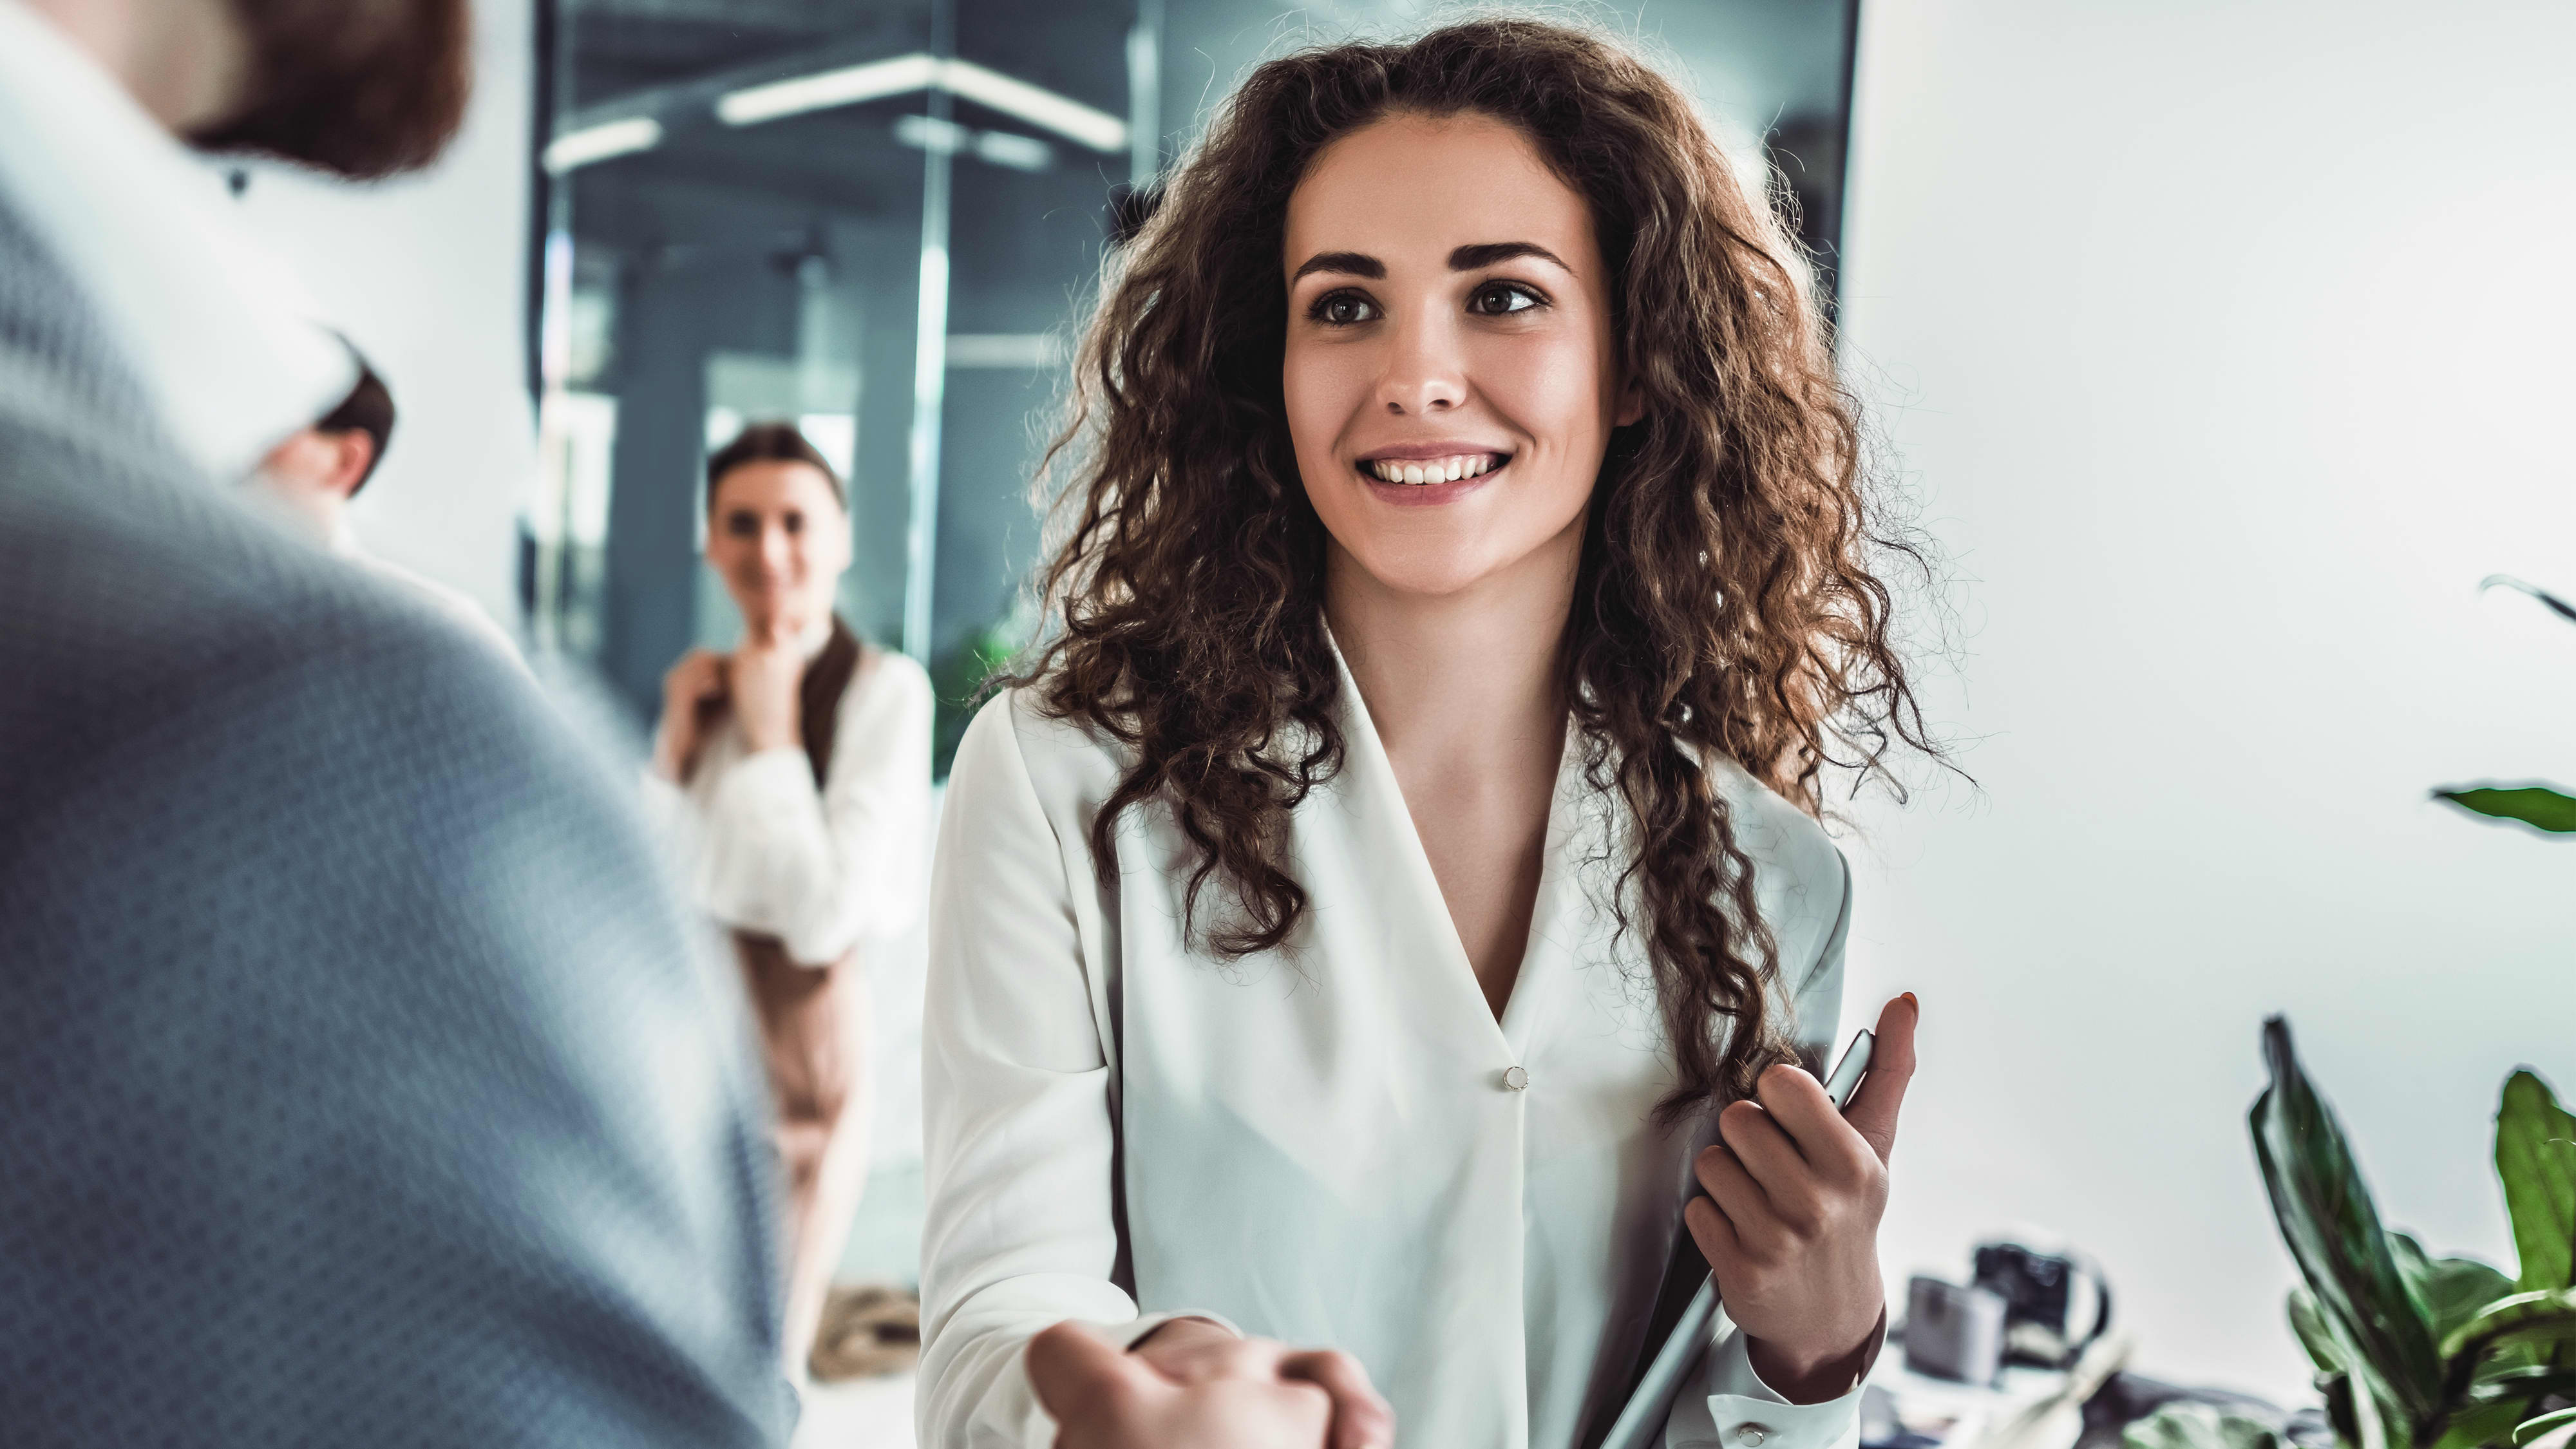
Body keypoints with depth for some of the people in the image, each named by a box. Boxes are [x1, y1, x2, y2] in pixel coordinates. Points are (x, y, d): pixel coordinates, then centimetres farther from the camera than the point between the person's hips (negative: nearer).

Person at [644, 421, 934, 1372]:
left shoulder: (885, 689, -13)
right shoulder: (719, 686, 7)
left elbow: (828, 918, -22)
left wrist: (772, 735, -16)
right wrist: (677, 746, -6)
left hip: (797, 1051, -6)